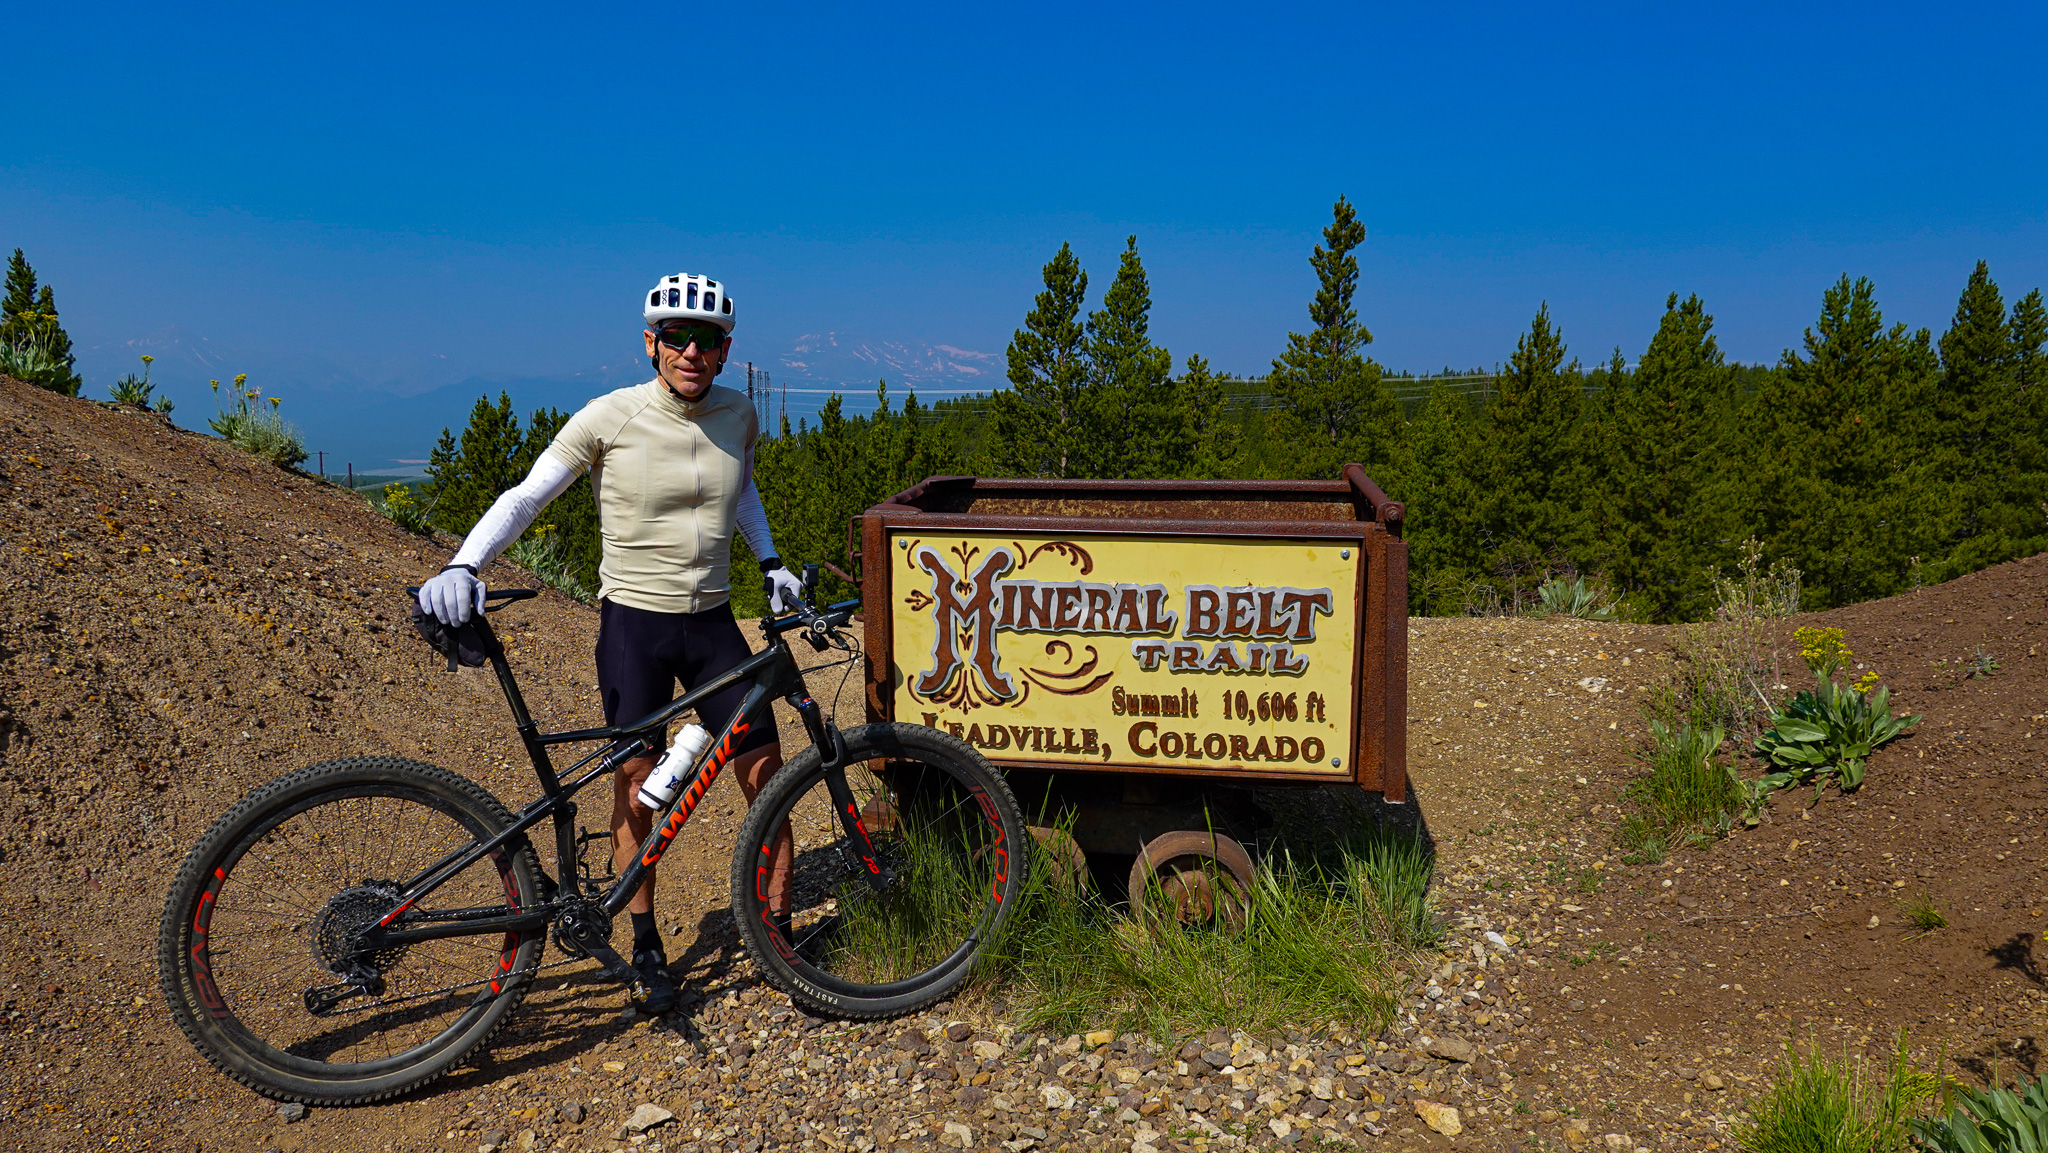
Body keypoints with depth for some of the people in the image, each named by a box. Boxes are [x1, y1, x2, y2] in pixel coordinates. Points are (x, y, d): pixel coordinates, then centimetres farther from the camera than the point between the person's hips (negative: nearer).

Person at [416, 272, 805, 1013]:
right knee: (637, 787, 4)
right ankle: (646, 948, 22)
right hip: (633, 624, -3)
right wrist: (462, 567, -22)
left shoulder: (737, 416, 2)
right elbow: (525, 497, -9)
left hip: (712, 624, 3)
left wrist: (771, 563, 11)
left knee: (766, 776, 2)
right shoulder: (610, 418, -11)